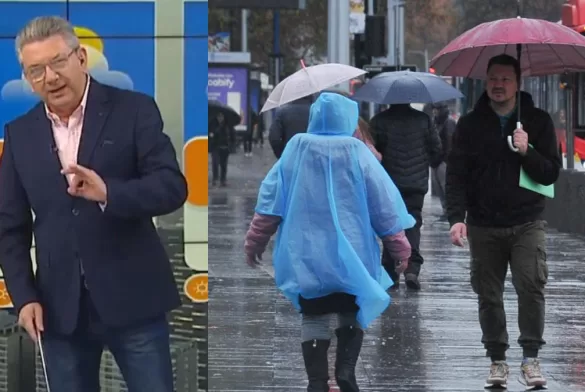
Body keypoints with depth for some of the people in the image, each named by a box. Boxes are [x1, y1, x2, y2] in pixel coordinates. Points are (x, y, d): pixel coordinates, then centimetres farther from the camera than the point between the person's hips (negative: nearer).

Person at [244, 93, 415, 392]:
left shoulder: (296, 150, -2)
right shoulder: (356, 153, -6)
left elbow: (270, 200, 1)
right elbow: (384, 204, -2)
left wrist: (255, 242, 10)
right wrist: (399, 247, 7)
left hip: (306, 253, 1)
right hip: (350, 253, -1)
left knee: (314, 317, 7)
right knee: (352, 313, 14)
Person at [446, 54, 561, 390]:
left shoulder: (538, 122, 4)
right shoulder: (470, 125, 5)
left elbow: (551, 173, 1)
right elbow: (456, 175, 2)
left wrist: (527, 152, -17)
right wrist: (457, 217, -10)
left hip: (527, 223, -1)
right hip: (484, 225, 1)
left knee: (532, 286, -16)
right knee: (489, 295, 3)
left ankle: (531, 357, -8)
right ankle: (498, 359, 13)